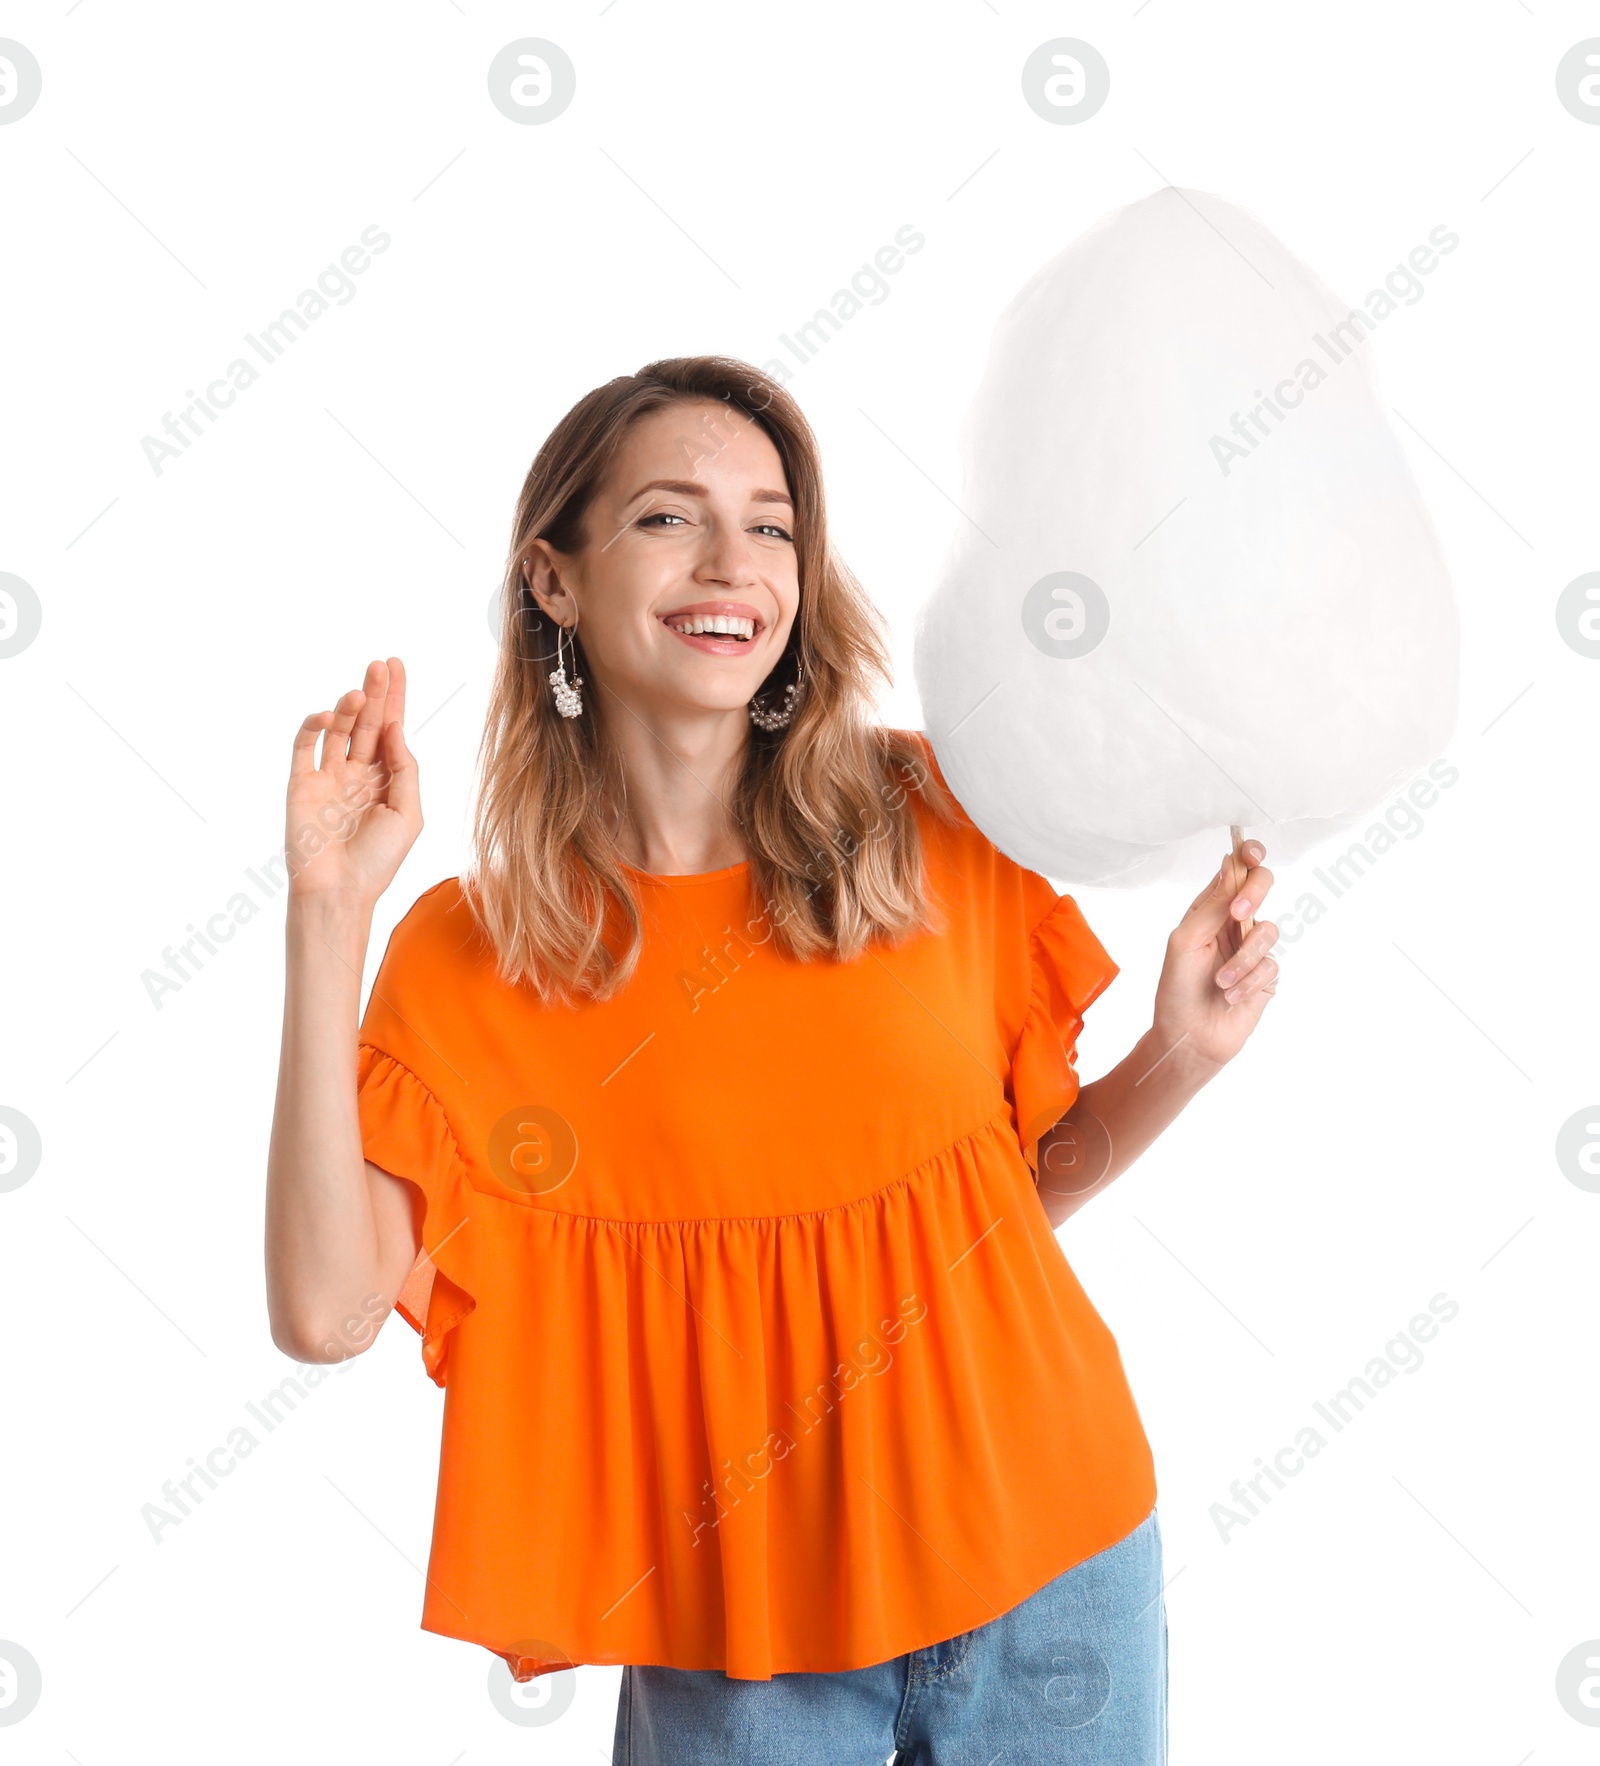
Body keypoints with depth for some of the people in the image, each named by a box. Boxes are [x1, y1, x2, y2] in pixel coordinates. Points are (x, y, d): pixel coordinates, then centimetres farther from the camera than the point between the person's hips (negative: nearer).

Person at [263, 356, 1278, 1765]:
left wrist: (1178, 1059, -12)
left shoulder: (927, 824, -6)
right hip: (733, 1615, -1)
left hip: (1035, 1551, 2)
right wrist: (329, 911, -20)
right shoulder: (470, 957, -7)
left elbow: (1028, 1176, 7)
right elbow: (327, 1309, -19)